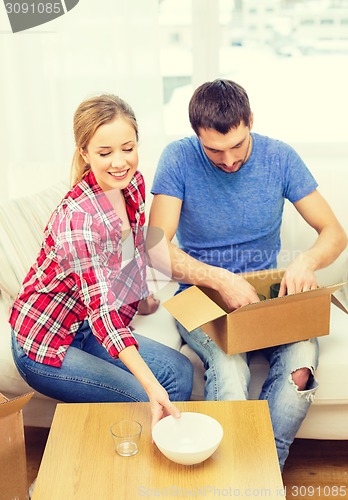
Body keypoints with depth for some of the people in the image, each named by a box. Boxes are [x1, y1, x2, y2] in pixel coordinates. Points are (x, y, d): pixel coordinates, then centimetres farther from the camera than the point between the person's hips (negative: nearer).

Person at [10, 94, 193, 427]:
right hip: (44, 346, -7)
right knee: (145, 402, -15)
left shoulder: (133, 183, -8)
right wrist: (150, 385, -44)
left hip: (86, 330, 7)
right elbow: (101, 307, -37)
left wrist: (142, 296, 19)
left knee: (179, 371, -2)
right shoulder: (77, 217, -32)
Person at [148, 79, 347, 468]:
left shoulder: (279, 157, -4)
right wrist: (220, 279, -31)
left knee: (301, 365, -28)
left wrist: (307, 260, -25)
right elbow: (157, 248, -16)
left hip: (267, 293, 2)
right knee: (228, 367, -33)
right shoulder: (178, 159, -9)